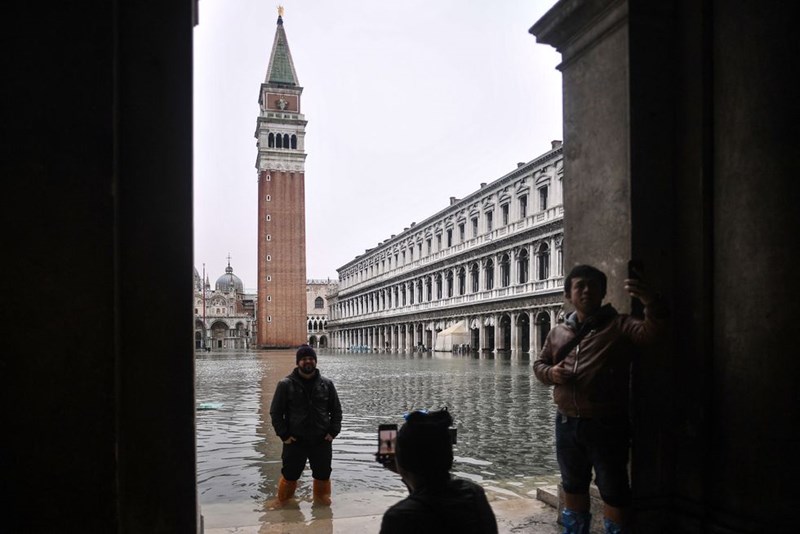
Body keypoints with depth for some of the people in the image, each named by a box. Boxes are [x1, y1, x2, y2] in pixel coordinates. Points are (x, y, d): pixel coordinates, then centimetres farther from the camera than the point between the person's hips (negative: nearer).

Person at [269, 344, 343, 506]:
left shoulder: (326, 384, 3)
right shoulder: (286, 384, -5)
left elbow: (337, 410, 9)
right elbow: (275, 412, -1)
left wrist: (333, 432, 0)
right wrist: (284, 435, -7)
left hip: (322, 441, 2)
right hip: (295, 442, -2)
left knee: (323, 475, 13)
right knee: (290, 475, 6)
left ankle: (322, 501, 35)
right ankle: (283, 503, 27)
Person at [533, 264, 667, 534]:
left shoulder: (619, 326, -6)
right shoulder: (557, 332, 8)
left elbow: (650, 332, -24)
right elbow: (539, 364, 16)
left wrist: (652, 305, -45)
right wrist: (551, 373, -8)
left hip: (607, 425, -5)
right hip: (567, 423, 5)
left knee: (613, 490, 5)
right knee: (573, 486, 21)